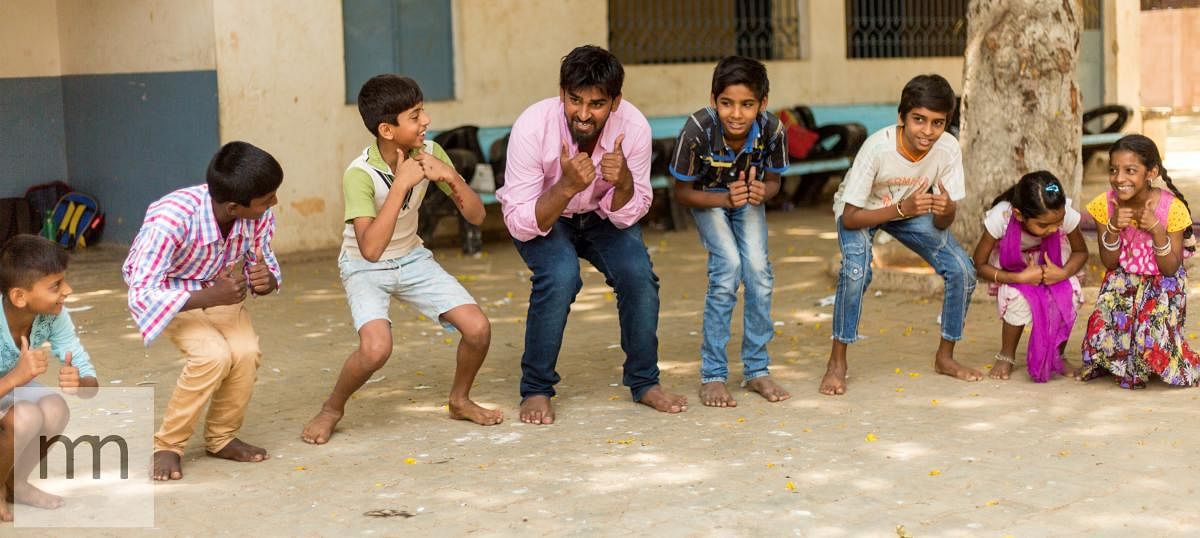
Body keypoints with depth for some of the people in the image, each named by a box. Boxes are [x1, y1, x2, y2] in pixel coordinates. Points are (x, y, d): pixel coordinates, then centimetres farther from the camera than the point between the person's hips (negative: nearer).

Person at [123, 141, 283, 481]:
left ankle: (221, 439, 2)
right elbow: (143, 296, -36)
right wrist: (209, 297, -47)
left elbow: (264, 262, -7)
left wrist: (266, 279, -32)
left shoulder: (259, 215, -24)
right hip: (169, 293, -4)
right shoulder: (170, 220, -38)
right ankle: (168, 446, -9)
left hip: (220, 288, 4)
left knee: (247, 352, -23)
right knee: (214, 355, -29)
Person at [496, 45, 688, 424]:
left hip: (601, 214, 3)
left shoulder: (634, 127, -26)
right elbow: (519, 223, -30)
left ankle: (644, 382, 1)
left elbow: (627, 216, -16)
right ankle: (535, 390, -12)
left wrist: (624, 182, -38)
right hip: (542, 218, -2)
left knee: (638, 274, -21)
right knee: (561, 274, -30)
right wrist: (567, 186, -46)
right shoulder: (533, 128, -33)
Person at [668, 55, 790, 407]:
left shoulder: (771, 129, -29)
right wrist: (725, 199, -34)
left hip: (749, 197, 2)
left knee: (758, 269, -16)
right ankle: (712, 375, -11)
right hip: (708, 199, -2)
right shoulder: (698, 129, -35)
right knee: (728, 266, -22)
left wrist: (762, 192, -32)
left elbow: (773, 181, -9)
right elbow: (682, 192, -20)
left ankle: (756, 370, 1)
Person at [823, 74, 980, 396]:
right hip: (861, 211, -4)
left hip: (912, 207, 4)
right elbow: (850, 217, -30)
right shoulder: (878, 147, -36)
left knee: (963, 272, -12)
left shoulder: (948, 149, -26)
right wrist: (902, 208, -43)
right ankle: (837, 363, -13)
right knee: (856, 271, -31)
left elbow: (943, 223, -17)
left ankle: (945, 356, 11)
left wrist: (946, 209, -41)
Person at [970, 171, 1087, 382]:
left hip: (1051, 261, 2)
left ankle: (1057, 356, 2)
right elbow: (979, 265, -24)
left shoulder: (1067, 215, -33)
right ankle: (1006, 356, -2)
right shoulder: (1001, 217, -38)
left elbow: (1081, 251, -11)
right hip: (1010, 266, -2)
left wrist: (1063, 273, -32)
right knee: (1017, 299, -31)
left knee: (1069, 294, -25)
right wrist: (1020, 278, -37)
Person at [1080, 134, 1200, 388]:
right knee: (1104, 330, -23)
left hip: (1163, 284, -2)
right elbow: (1109, 264, -6)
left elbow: (1171, 269, -16)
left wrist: (1155, 228, -30)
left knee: (1153, 337, -24)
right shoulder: (1105, 205, -12)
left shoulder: (1172, 208, -19)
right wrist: (1113, 227, -24)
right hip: (1123, 282, 2)